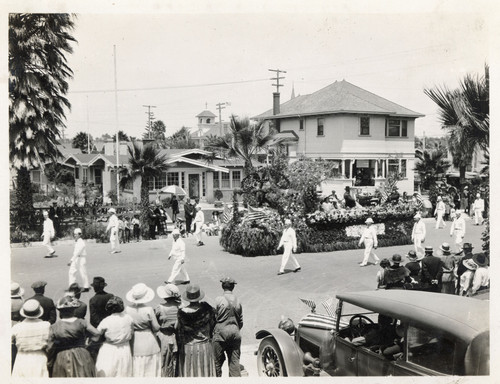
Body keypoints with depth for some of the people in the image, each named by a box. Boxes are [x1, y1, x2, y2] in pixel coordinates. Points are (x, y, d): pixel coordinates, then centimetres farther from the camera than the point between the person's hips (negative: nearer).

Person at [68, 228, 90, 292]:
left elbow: (77, 253, -28)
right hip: (75, 259, 9)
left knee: (82, 273, 0)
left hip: (81, 259, -9)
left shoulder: (81, 242, -19)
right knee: (72, 272, 4)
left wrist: (71, 261, -33)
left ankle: (86, 287, 13)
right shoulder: (76, 241, 11)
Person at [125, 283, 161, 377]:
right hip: (149, 343, -3)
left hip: (134, 345, 3)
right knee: (150, 371, 7)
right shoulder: (148, 310, -16)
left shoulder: (127, 309, -7)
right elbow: (156, 328, -9)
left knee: (136, 372, 12)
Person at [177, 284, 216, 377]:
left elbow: (179, 333, -4)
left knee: (188, 374, 8)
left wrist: (180, 348, 8)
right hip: (205, 347, 0)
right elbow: (213, 324, -1)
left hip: (187, 348, 0)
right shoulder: (207, 309, -11)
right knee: (205, 373, 10)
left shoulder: (182, 312, -12)